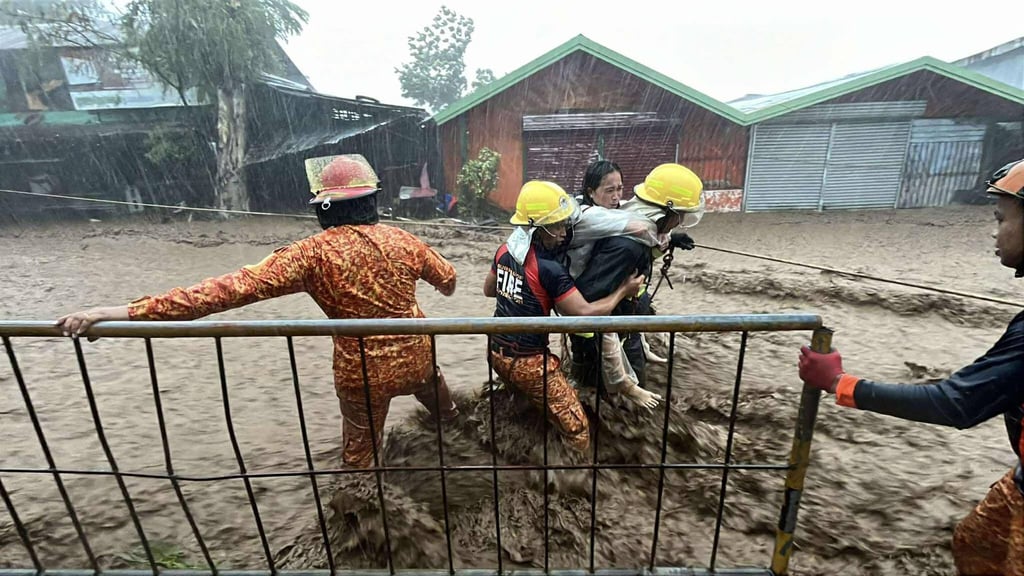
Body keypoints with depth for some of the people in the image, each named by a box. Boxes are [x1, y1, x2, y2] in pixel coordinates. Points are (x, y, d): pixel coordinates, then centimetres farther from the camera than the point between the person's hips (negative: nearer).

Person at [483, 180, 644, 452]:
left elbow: (489, 290, 16)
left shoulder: (505, 250, -1)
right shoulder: (550, 269, -25)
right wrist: (623, 289, -9)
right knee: (578, 431, 3)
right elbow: (586, 314, -23)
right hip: (527, 363, -8)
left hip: (497, 352, 8)